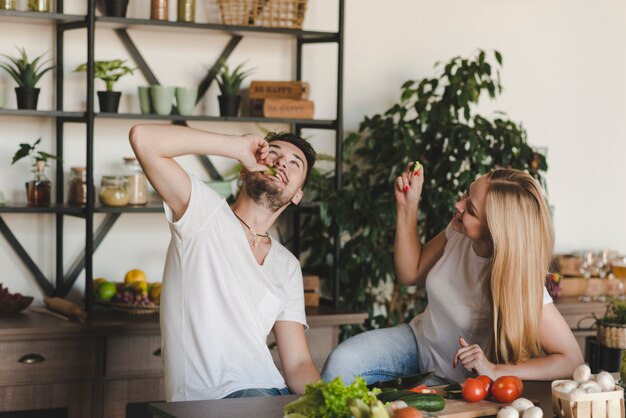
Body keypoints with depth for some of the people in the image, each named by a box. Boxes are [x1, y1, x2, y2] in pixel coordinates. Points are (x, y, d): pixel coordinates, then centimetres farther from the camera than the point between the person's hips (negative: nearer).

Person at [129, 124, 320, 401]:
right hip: (210, 398, -6)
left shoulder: (287, 266, 18)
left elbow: (297, 364, 9)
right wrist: (237, 146, -5)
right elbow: (142, 137, -11)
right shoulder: (206, 212, 3)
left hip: (273, 394, 6)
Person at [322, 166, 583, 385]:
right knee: (341, 362, -20)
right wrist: (407, 207, -10)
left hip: (457, 381, -4)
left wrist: (496, 371, -33)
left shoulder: (519, 280, -28)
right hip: (419, 340, 5)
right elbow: (410, 274, 3)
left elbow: (571, 360, -25)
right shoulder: (460, 233, -14)